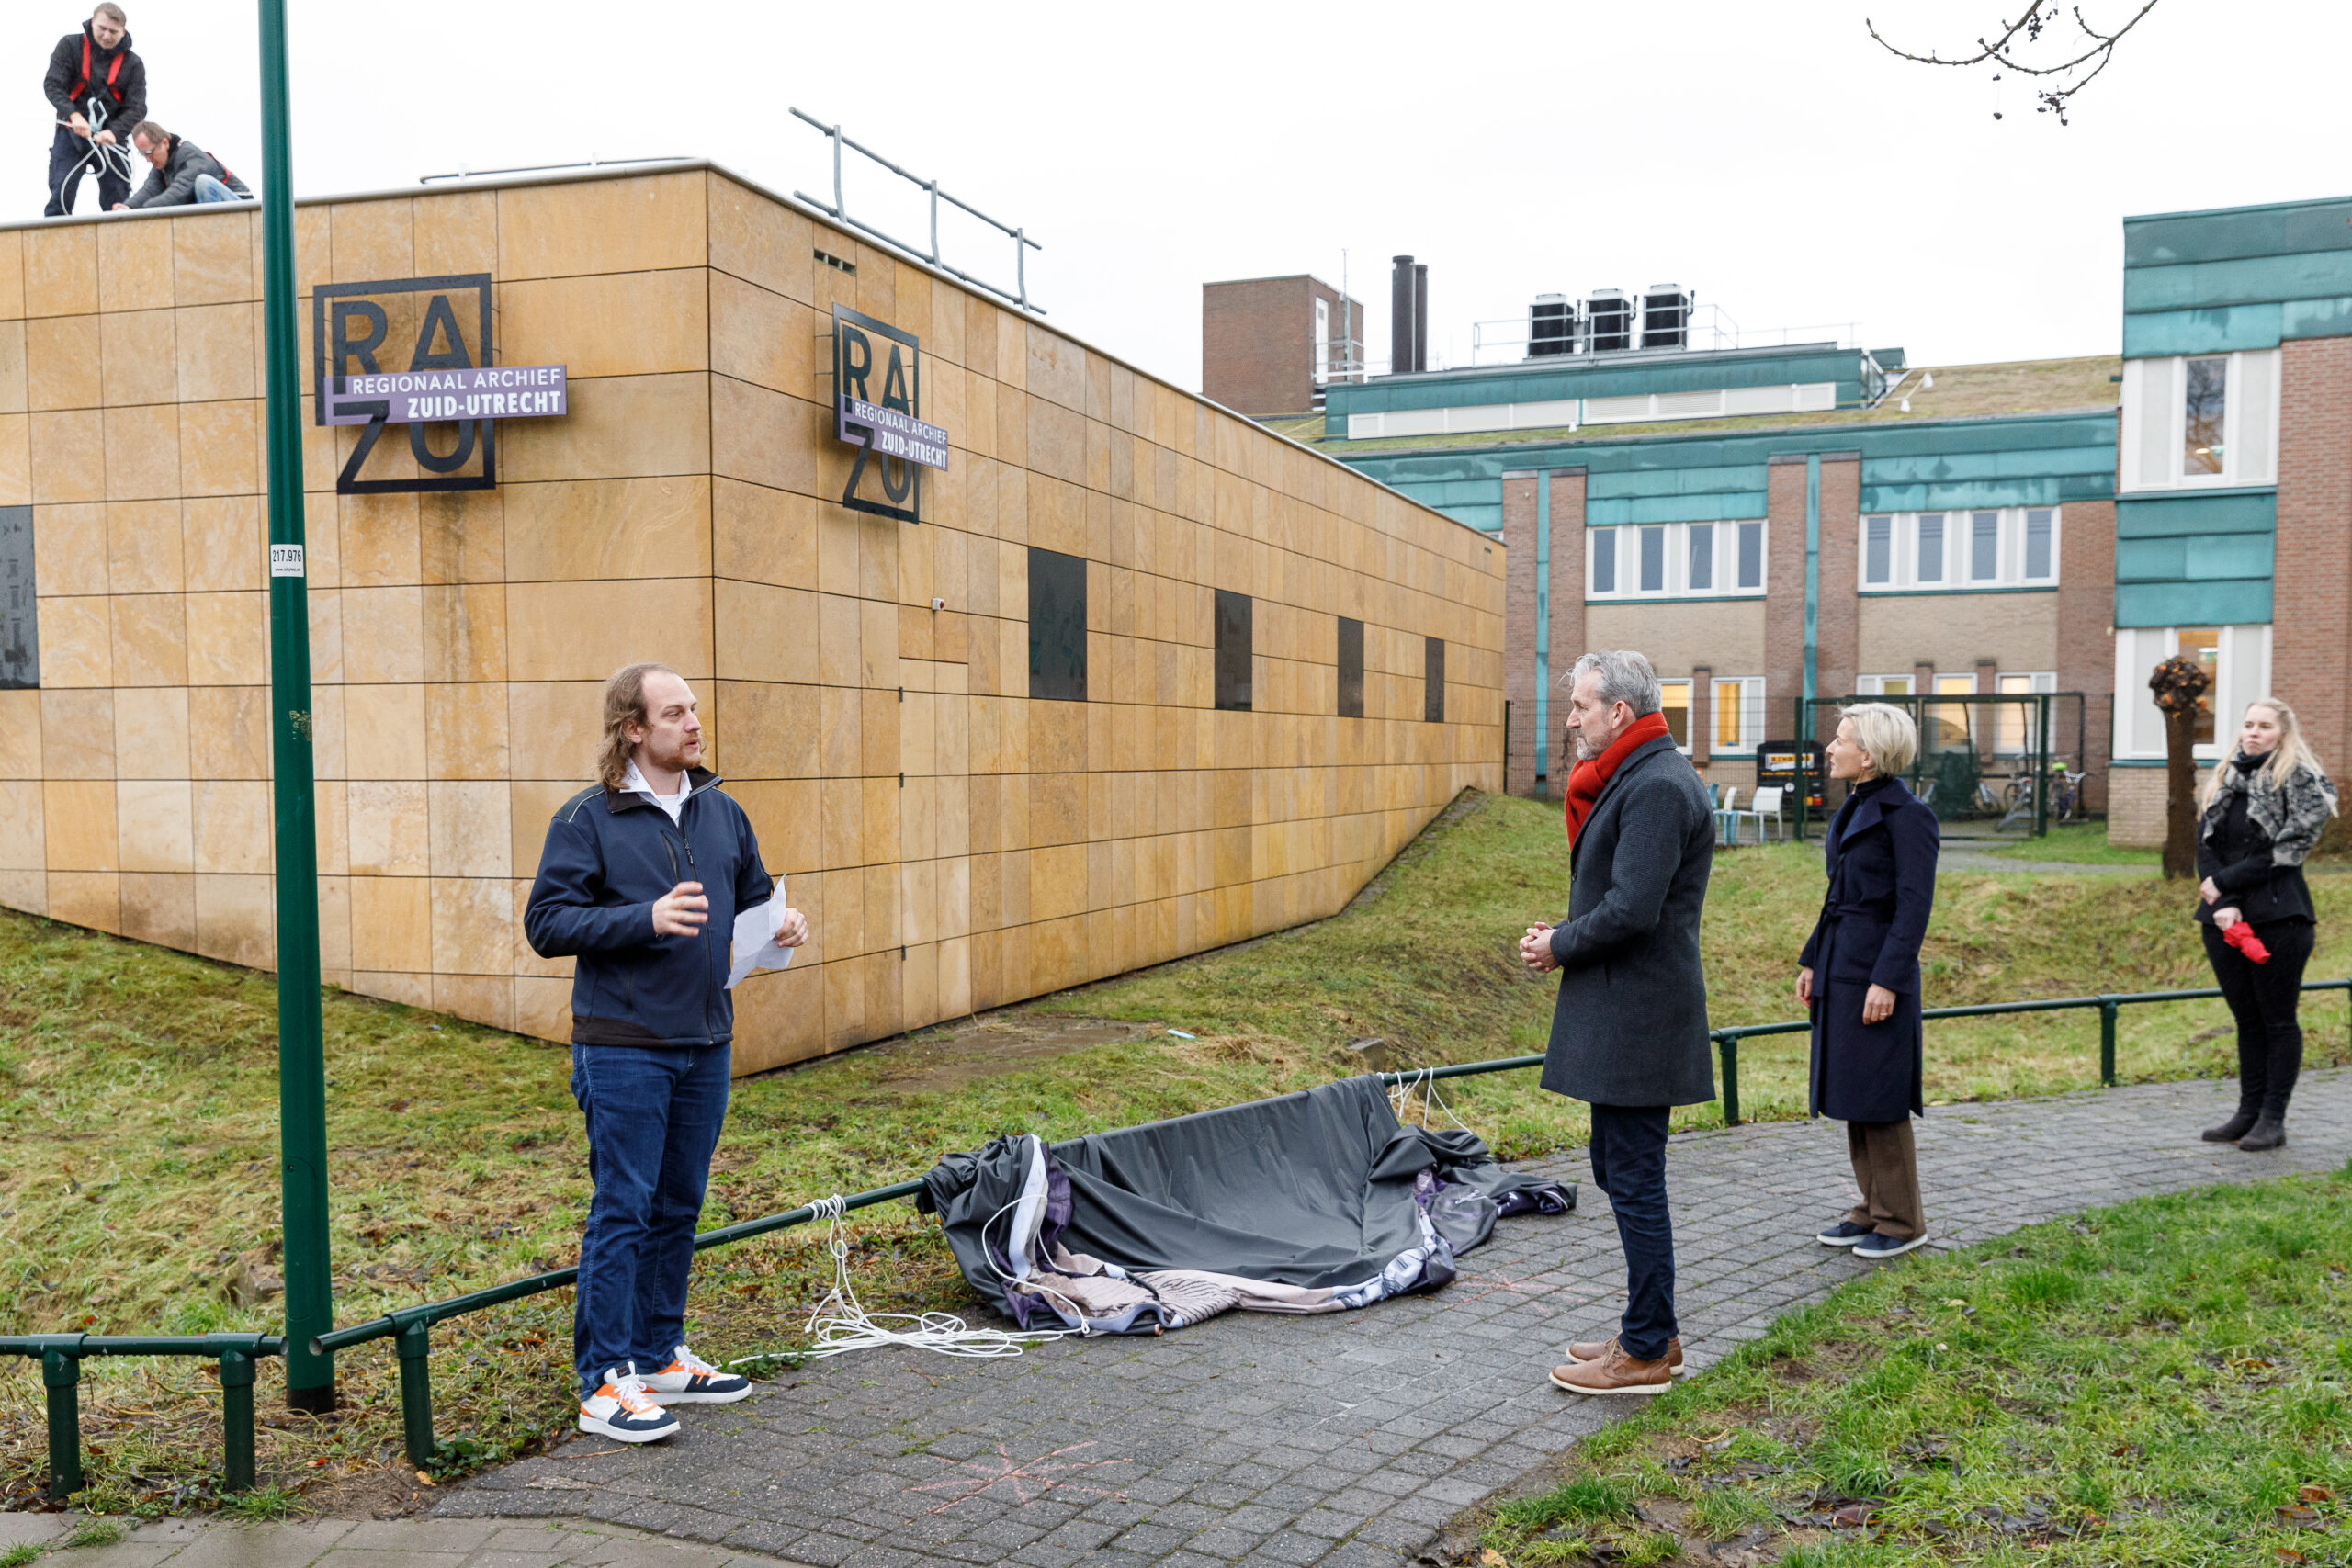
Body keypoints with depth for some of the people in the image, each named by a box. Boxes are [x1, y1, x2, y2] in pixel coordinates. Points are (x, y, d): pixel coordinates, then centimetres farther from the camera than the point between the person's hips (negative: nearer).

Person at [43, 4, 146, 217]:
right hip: (71, 133, -1)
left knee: (118, 205, -3)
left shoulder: (133, 63, 3)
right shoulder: (70, 45, 2)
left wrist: (113, 131, -23)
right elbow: (52, 84, -6)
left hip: (110, 138, 1)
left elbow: (137, 109, -4)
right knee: (60, 198, -10)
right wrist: (74, 115, -25)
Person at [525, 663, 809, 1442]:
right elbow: (546, 922, -12)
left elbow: (752, 898, 22)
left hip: (705, 1044, 6)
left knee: (678, 1208, 14)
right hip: (624, 1048, -6)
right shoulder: (586, 819, -7)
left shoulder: (722, 813, 10)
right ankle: (604, 1383, 6)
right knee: (622, 1211, -2)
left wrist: (782, 924, -1)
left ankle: (661, 1358, 27)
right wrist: (646, 918, -23)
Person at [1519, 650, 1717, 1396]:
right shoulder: (1633, 780, 16)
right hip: (1620, 1014, 11)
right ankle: (1651, 1329, 28)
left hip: (1636, 1017, -11)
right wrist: (1560, 934, 5)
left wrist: (1560, 947, -10)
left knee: (1634, 1180, -3)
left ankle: (1646, 1352, 7)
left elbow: (1633, 909, -24)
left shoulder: (1658, 786, -18)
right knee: (1618, 1169, 17)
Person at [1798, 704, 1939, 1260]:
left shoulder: (1907, 814, -13)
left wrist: (1888, 981, -20)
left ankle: (1902, 1221, 9)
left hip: (1877, 972, -9)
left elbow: (1915, 906, -16)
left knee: (1878, 1099, -2)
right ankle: (1872, 1210, 22)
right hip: (1840, 971, 9)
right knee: (1851, 1095, 13)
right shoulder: (1853, 809, 14)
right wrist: (1812, 961, 16)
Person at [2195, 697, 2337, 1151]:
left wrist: (2225, 883, -9)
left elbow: (2287, 851, -11)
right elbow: (2205, 846, 6)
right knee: (2247, 1020, 11)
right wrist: (2223, 905, -8)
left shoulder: (2298, 780, -3)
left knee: (2278, 1020, 2)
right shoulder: (2222, 781, 13)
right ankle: (2248, 1112, 17)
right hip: (2225, 920, 6)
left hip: (2278, 917, -5)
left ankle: (2273, 1119, 7)